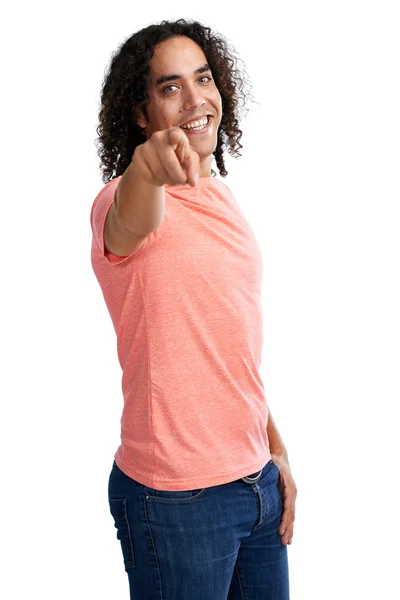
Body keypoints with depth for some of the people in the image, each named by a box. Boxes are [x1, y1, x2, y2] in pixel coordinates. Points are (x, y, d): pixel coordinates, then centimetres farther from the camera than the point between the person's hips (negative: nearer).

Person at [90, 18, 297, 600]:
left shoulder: (223, 197, 9)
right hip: (177, 498, -7)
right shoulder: (125, 201, -13)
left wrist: (276, 447, 15)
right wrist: (146, 167, -61)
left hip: (256, 480, 7)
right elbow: (129, 225, -40)